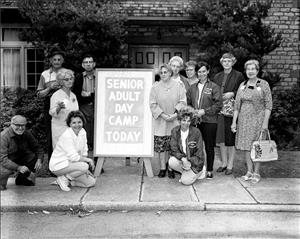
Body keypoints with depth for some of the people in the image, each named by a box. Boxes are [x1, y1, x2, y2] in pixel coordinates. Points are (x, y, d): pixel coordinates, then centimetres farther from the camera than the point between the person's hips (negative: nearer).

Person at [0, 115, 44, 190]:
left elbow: (37, 148, 0)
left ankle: (21, 179, 5)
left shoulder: (26, 133, -7)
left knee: (36, 158, -17)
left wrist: (39, 160, -22)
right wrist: (18, 168, -41)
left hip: (21, 160, 5)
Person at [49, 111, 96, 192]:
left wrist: (86, 169, -5)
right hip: (59, 165, -8)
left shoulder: (82, 132, 1)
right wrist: (88, 160, -14)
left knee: (91, 182, 0)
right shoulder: (66, 136, -22)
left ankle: (68, 181, 11)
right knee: (84, 166, -31)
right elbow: (74, 157, -26)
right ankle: (64, 179, -11)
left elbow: (84, 152, 5)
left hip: (71, 164, 8)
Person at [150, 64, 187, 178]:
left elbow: (183, 102, 0)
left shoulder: (178, 85, 3)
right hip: (160, 121, 0)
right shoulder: (155, 87, 2)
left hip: (175, 121, 0)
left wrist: (175, 114, -12)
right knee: (161, 145, 0)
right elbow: (153, 104, -2)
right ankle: (163, 168, 10)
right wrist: (163, 115, -11)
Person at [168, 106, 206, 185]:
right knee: (172, 162, -30)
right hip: (181, 158, 3)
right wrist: (183, 159, -28)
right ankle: (186, 173, 0)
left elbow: (199, 153, -11)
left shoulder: (196, 132, -15)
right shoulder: (175, 131, -7)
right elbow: (174, 150, -10)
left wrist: (189, 162, -23)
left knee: (186, 181, -19)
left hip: (194, 160, -3)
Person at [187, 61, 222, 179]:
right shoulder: (193, 87, 14)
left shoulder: (214, 87, 0)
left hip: (209, 121, -3)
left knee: (209, 147, 4)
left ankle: (209, 171, 14)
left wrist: (204, 111, -12)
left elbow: (218, 105, -5)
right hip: (195, 121, 3)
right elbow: (187, 102, 18)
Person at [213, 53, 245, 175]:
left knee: (231, 139, 0)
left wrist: (232, 94, -15)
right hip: (219, 111, 4)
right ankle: (224, 163, 21)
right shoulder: (217, 77, 13)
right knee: (221, 138, 8)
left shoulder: (238, 76, 0)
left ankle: (230, 165, 10)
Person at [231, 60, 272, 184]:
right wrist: (234, 121, 4)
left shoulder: (263, 84, -2)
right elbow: (237, 105, 9)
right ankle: (249, 171, 18)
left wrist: (265, 122, -12)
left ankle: (256, 173, 12)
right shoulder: (242, 85, 9)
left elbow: (268, 105, -4)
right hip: (243, 119, 4)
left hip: (258, 119, -4)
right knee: (245, 146, 5)